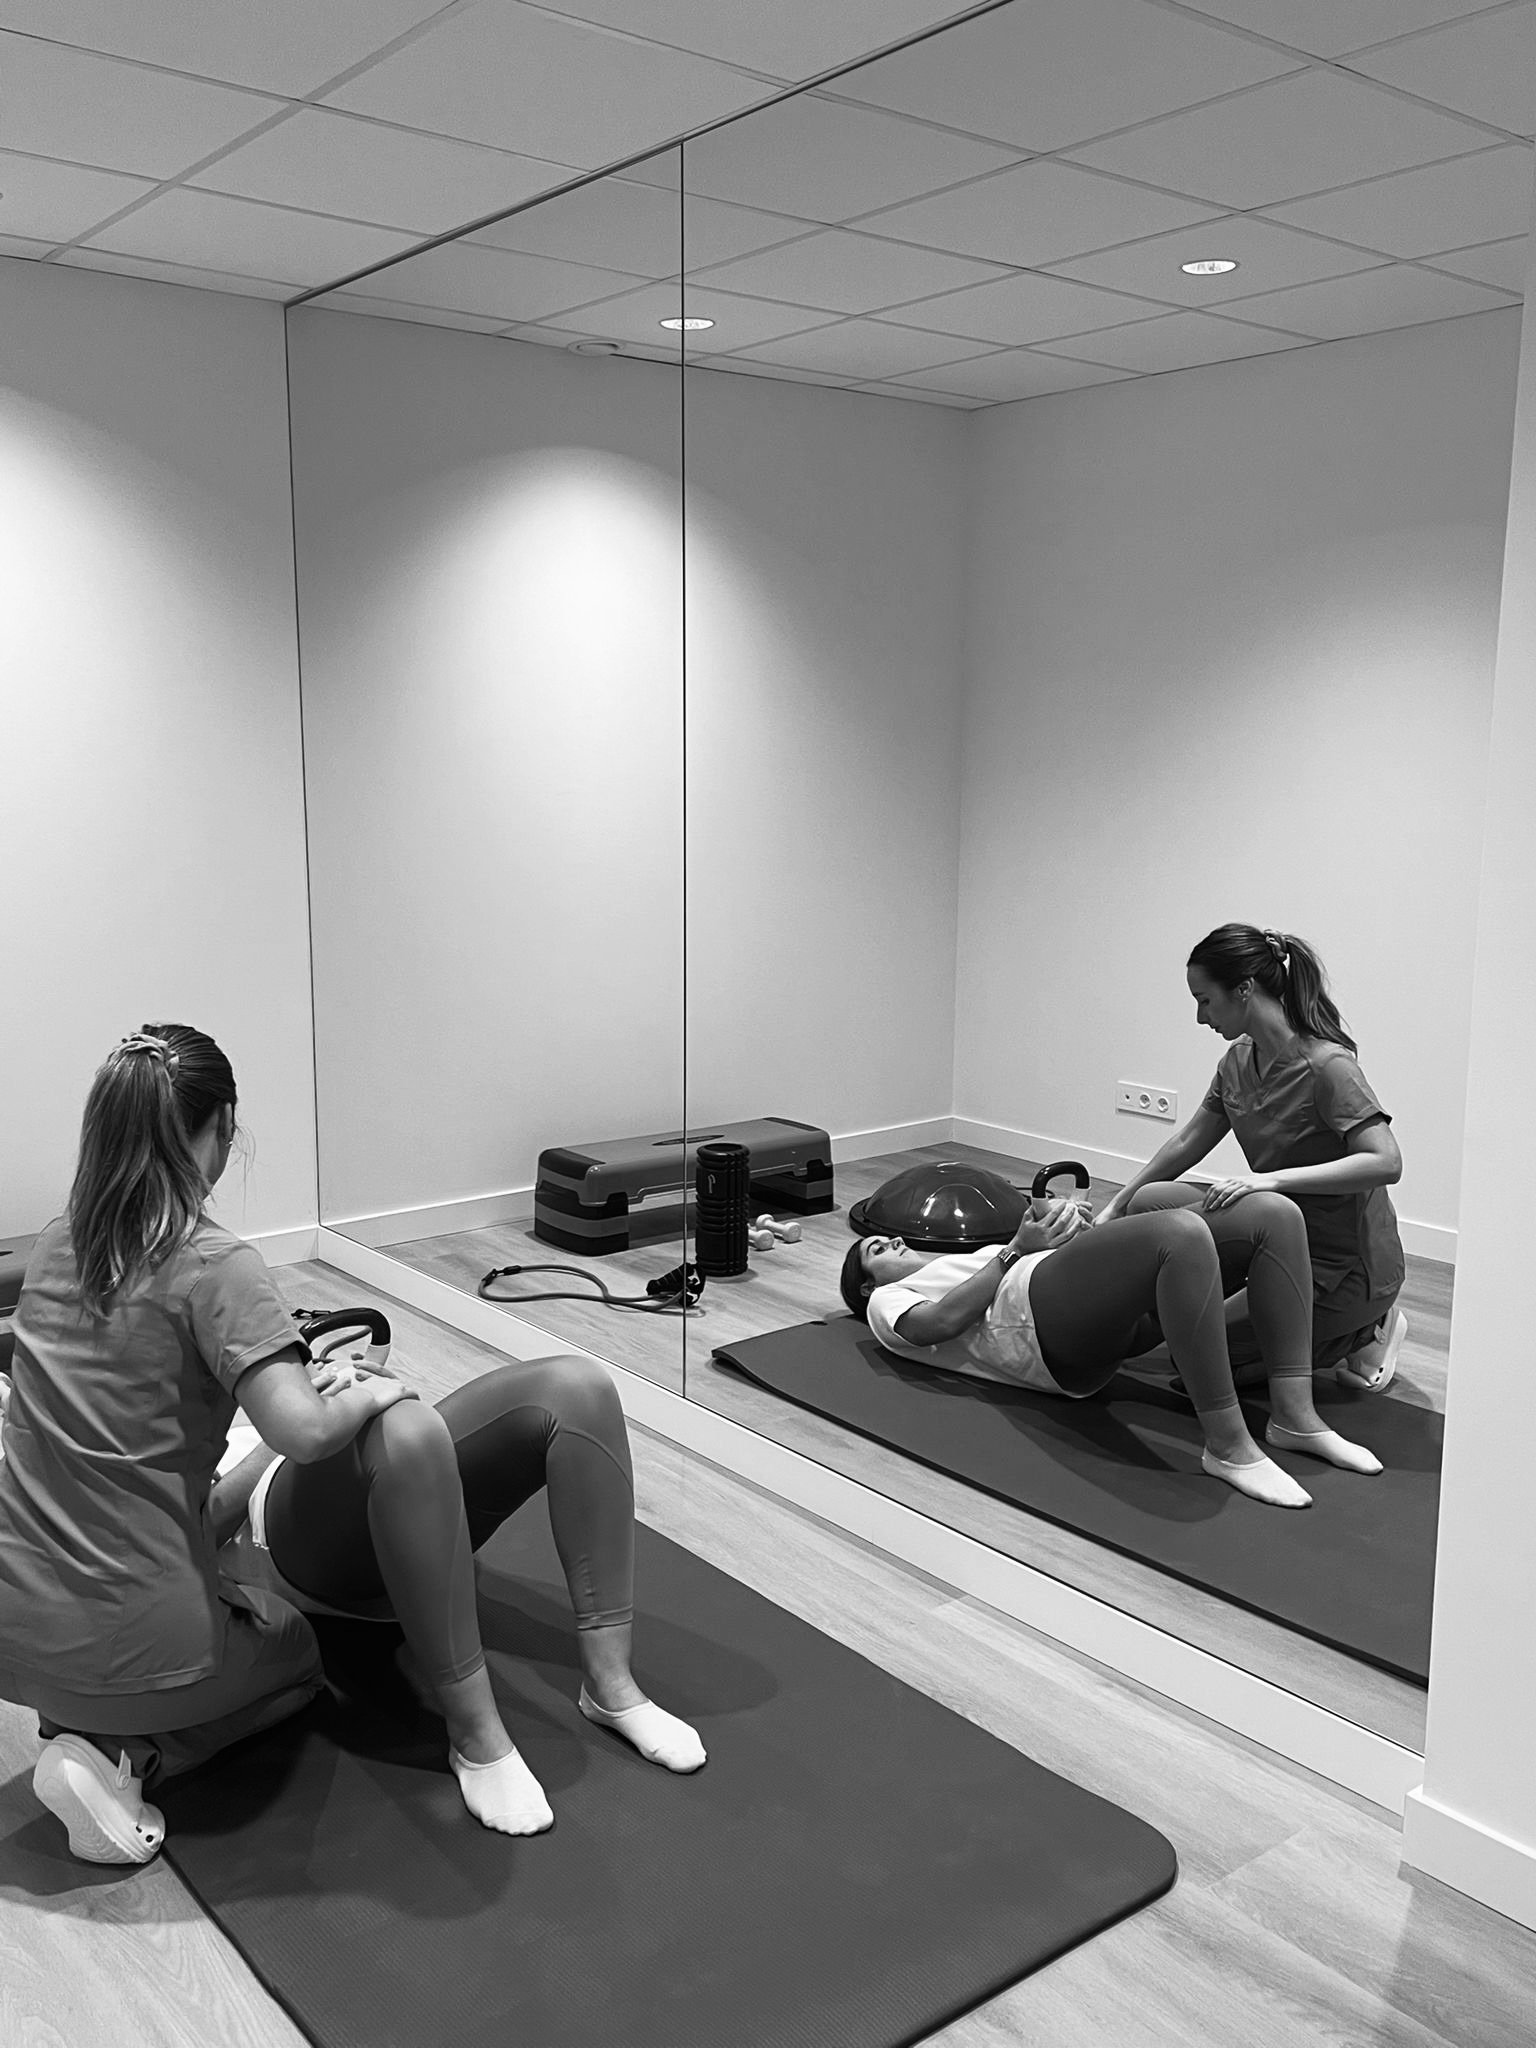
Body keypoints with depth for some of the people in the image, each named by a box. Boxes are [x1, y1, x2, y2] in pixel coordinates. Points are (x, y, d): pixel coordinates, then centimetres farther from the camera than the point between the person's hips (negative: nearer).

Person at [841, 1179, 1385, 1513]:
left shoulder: (973, 1263, 42)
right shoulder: (888, 1301, 24)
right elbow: (942, 1319, -1)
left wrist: (1064, 1220, 6)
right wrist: (1017, 1249, 2)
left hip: (1115, 1316, 8)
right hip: (1041, 1312, -7)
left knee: (1273, 1213, -11)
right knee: (1181, 1231, -36)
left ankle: (1294, 1415, -17)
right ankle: (1227, 1446, -34)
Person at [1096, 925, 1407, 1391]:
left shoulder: (1327, 1065, -22)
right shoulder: (1239, 1060, 1)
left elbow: (1385, 1163, -31)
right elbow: (1188, 1142, 11)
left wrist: (1271, 1179, -38)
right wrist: (1114, 1208, 10)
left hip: (1346, 1263, -8)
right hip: (1283, 1231, 8)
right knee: (1150, 1202, -7)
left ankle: (1362, 1331, 5)